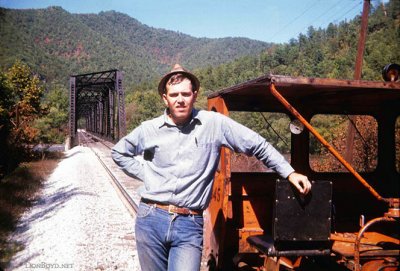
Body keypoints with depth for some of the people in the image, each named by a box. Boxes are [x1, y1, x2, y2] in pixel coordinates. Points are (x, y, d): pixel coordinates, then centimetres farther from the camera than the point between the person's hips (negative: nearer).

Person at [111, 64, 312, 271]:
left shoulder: (214, 123, -2)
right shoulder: (149, 129, 4)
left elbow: (258, 145, 4)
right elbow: (118, 152, 21)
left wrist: (289, 173, 1)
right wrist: (144, 173, 8)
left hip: (190, 225, -2)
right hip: (151, 218, 2)